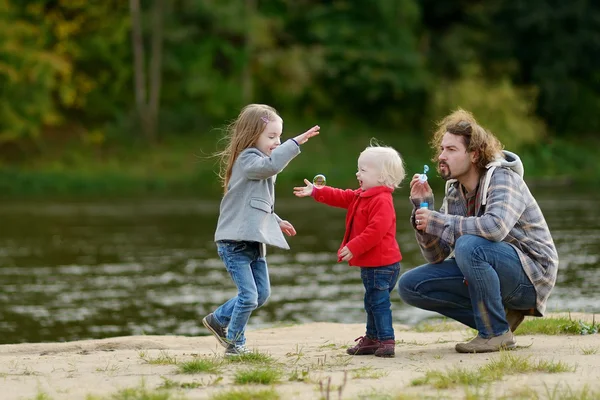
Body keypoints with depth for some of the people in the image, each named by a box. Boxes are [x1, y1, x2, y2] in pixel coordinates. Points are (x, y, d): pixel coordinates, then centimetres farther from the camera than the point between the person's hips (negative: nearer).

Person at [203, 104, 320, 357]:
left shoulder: (257, 163, 17)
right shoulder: (247, 160, -14)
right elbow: (271, 165, -37)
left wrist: (277, 222, 19)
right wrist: (296, 143, -39)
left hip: (253, 242, 10)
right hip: (235, 242, -10)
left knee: (262, 294, 12)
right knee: (249, 296, -10)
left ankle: (218, 320, 28)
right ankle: (234, 344, 8)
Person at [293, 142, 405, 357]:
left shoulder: (381, 201, -21)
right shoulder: (361, 196, 14)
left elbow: (375, 231, -28)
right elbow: (341, 197, 23)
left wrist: (354, 248, -28)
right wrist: (316, 192, 17)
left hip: (381, 264, -11)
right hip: (370, 264, 11)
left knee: (379, 301, -11)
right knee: (372, 301, 19)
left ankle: (387, 340, -10)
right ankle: (372, 338, 28)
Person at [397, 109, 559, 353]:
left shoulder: (503, 179, -16)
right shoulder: (454, 192, 5)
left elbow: (495, 226, -38)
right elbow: (436, 256, 3)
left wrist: (438, 221, -28)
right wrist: (423, 206, -11)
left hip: (530, 274, -8)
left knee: (468, 246, -35)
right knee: (410, 286, -4)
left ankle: (496, 332, -17)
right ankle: (499, 317, 0)